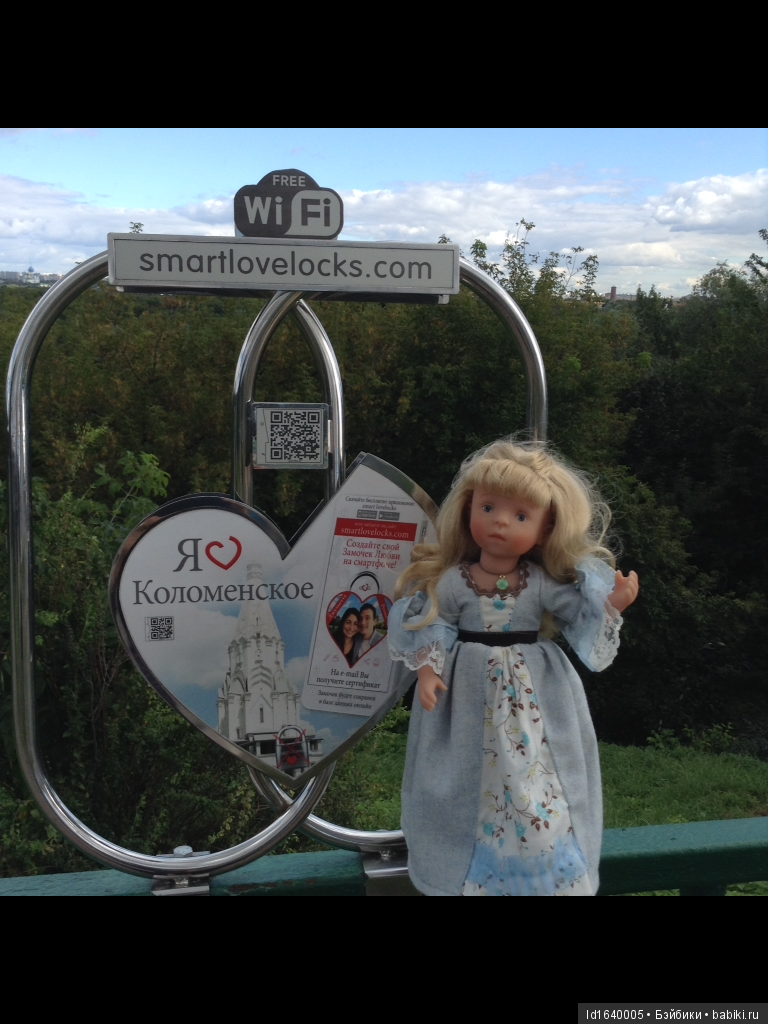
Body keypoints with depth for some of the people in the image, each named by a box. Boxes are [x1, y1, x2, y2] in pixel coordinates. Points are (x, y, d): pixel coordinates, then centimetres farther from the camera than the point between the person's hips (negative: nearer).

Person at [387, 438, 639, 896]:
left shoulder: (547, 583, -8)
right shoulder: (451, 581, -9)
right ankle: (464, 866, 29)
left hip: (534, 693, 0)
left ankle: (546, 870, 28)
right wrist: (428, 669, -14)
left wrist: (612, 606, -22)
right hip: (470, 693, 0)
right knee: (472, 780, 9)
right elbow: (432, 628, -3)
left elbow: (583, 619, -5)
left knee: (536, 777, 7)